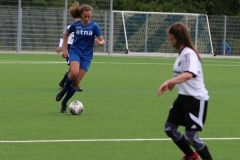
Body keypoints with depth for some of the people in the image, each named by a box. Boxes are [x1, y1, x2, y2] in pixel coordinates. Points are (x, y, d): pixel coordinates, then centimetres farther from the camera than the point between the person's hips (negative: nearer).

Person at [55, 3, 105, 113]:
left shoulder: (94, 26, -7)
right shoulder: (75, 25, -3)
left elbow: (102, 41, -7)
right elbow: (66, 35, 16)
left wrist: (99, 42, -31)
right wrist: (64, 49, 9)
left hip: (87, 56, 1)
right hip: (75, 51, 0)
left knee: (76, 82, -4)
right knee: (74, 72, -31)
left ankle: (64, 103, 14)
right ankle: (64, 89, -3)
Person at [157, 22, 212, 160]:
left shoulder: (189, 54, -22)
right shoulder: (182, 53, 7)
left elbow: (189, 74, -41)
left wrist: (169, 81, -52)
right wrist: (174, 83, 21)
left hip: (196, 99, -9)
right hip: (184, 96, 9)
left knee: (191, 136, -9)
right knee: (170, 129, 12)